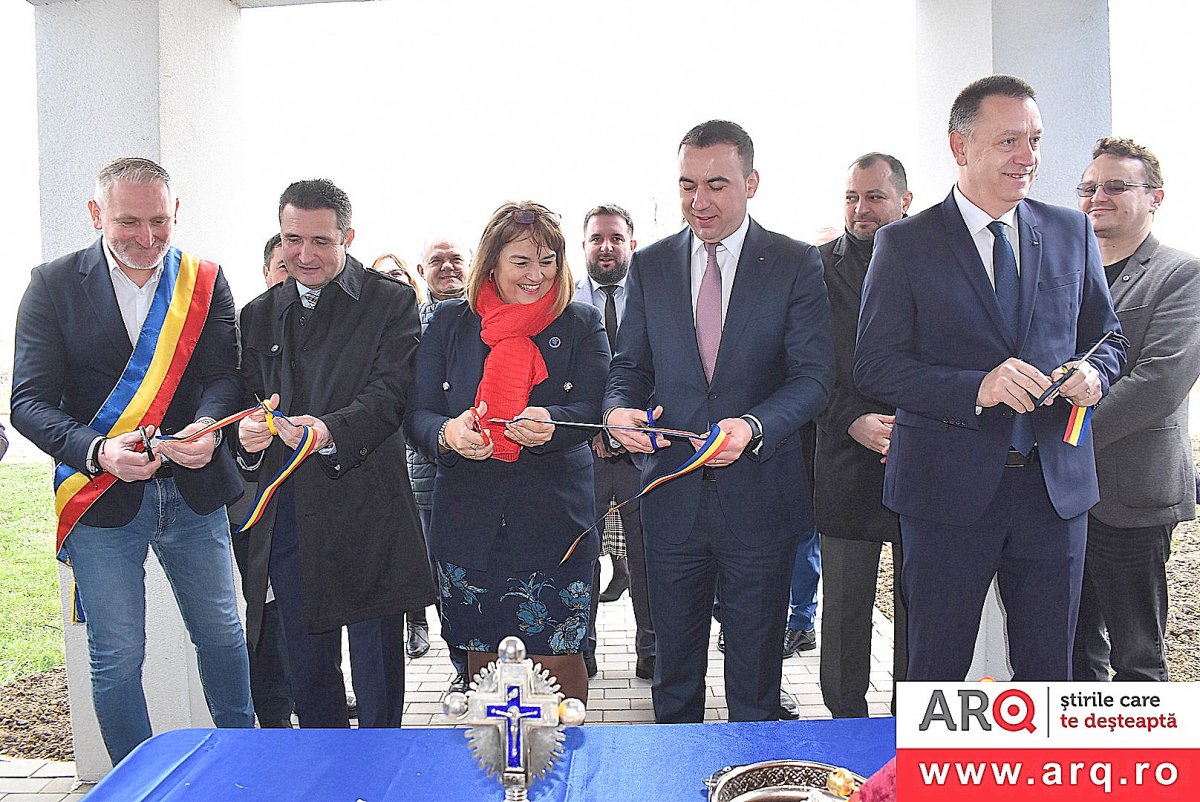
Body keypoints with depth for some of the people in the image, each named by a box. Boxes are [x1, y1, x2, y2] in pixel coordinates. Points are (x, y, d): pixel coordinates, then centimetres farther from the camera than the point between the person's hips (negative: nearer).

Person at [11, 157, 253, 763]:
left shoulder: (204, 281, 3)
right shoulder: (54, 285, -3)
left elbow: (223, 375, -4)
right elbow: (30, 401, -7)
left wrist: (207, 427, -26)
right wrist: (98, 451, -26)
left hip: (194, 491, 2)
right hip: (101, 499, -2)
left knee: (222, 634, 14)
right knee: (116, 657, 7)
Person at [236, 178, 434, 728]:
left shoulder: (391, 301, 1)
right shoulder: (259, 315, 15)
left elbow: (390, 391, -11)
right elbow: (247, 399, 10)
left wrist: (332, 430, -29)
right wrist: (248, 434, -14)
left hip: (368, 512, -4)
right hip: (286, 513, 5)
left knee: (377, 672, 5)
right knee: (305, 669, 15)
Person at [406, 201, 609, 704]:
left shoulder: (581, 324, 4)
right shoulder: (450, 323, 6)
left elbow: (591, 408, -6)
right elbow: (418, 413, 1)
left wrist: (548, 422, -29)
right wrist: (447, 433, -23)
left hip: (553, 522, -1)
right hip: (469, 523, 2)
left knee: (558, 654, 4)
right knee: (481, 656, 12)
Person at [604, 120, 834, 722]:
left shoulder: (796, 264, -2)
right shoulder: (649, 267, 7)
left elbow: (813, 374, -8)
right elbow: (630, 366, 10)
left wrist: (752, 426, -26)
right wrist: (620, 409, -14)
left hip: (759, 496, -2)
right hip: (671, 493, 3)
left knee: (755, 668, 12)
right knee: (673, 665, 17)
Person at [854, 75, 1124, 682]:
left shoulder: (1071, 232, 9)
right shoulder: (905, 244, -3)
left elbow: (1105, 336, 17)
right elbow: (873, 367, -9)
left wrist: (1093, 374, -7)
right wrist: (976, 388, -23)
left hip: (1056, 487, 4)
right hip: (947, 489, -3)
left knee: (1048, 675, 13)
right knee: (937, 675, 10)